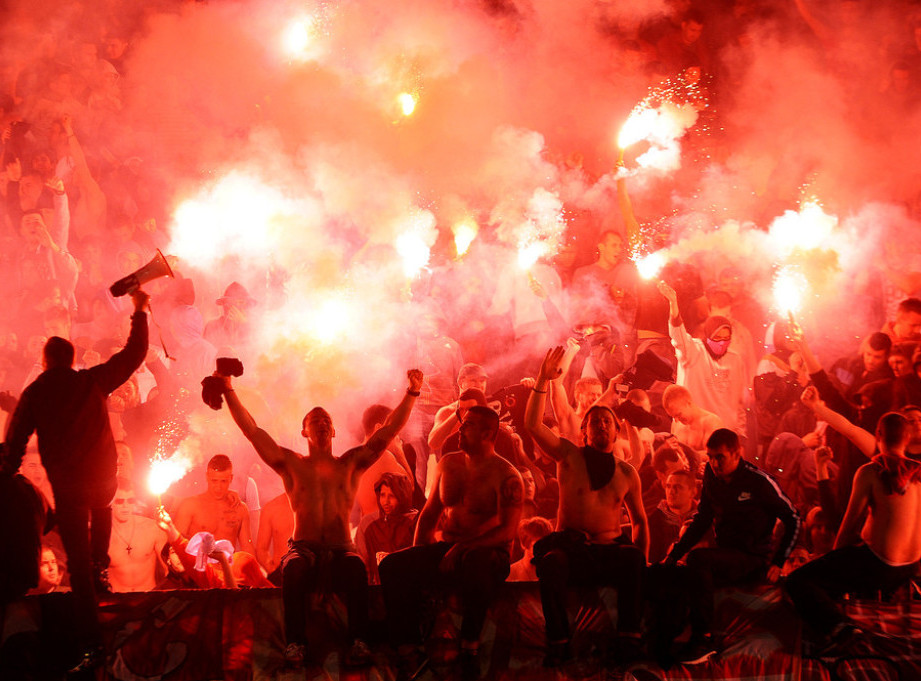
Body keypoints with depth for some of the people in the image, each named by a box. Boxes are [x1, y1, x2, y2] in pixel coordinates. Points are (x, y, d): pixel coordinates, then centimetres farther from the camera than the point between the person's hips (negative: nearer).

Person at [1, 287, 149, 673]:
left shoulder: (33, 394, 3)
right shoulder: (92, 381, 3)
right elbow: (135, 353, 9)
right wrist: (139, 312, 19)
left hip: (66, 488, -1)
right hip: (103, 479, 1)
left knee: (78, 565, 1)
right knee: (101, 508, 40)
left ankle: (92, 646, -4)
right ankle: (102, 565, 25)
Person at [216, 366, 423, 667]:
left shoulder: (351, 463, 19)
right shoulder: (291, 463, 17)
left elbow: (390, 429, 14)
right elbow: (252, 430, 12)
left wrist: (411, 393, 7)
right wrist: (229, 391, 6)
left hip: (341, 549, 0)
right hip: (303, 548, 0)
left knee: (356, 567, -36)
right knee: (293, 568, -37)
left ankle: (358, 641, -41)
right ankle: (295, 643, -40)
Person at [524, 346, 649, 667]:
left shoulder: (627, 473, 13)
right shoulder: (570, 457, 8)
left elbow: (640, 520, 19)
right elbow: (533, 424, -5)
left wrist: (641, 562, 2)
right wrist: (543, 380, -13)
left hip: (610, 551, 1)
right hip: (571, 548, -1)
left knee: (633, 557, -33)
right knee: (552, 560, -36)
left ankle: (628, 638, -31)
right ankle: (558, 642, -33)